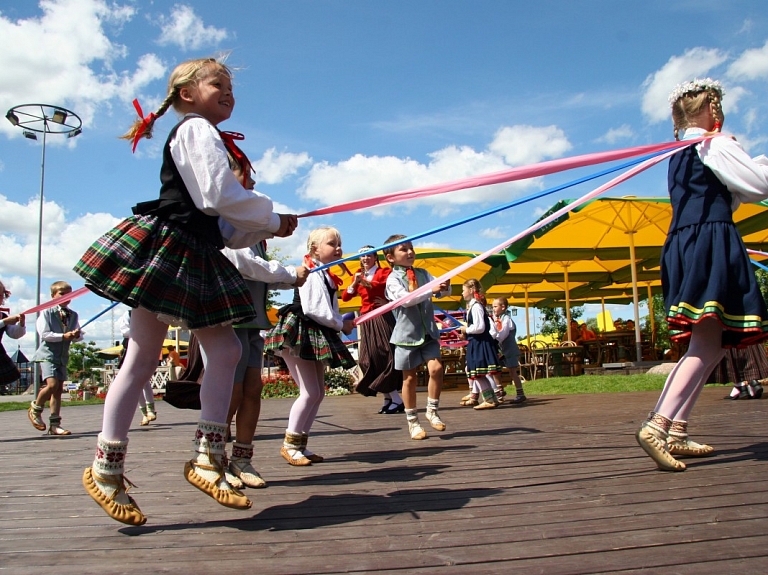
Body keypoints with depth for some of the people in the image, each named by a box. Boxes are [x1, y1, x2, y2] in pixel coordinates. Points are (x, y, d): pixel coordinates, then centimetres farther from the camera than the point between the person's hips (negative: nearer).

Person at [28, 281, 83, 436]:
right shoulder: (46, 312, -3)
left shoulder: (73, 315, 9)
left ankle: (55, 424, 9)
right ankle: (35, 408, 9)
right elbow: (44, 334, -11)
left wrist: (76, 335, -17)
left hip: (62, 356, 5)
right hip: (47, 354, -5)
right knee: (52, 384, -19)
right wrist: (63, 336, -18)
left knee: (59, 389, 4)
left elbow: (78, 336, 5)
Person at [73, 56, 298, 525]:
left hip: (199, 256, 9)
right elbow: (218, 196, -16)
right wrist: (273, 219, -4)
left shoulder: (212, 138, 24)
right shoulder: (196, 129, -2)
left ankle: (208, 459, 7)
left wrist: (262, 230, 7)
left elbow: (223, 226, 21)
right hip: (165, 246, -9)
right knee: (143, 358, -6)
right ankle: (106, 468, 6)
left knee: (227, 350, 1)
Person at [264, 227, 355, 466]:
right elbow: (313, 309, -21)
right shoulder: (311, 273, -12)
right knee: (310, 391, -10)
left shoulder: (327, 276, 17)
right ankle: (289, 444, 3)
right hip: (299, 334, -10)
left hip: (318, 337, 10)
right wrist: (341, 324, -9)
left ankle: (301, 443, 17)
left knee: (318, 392, 9)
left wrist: (343, 323, -4)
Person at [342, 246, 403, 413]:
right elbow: (345, 297, 10)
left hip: (383, 317, -5)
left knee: (386, 356, -11)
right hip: (366, 321, 5)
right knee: (369, 359, 1)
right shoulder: (358, 276, 17)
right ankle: (389, 398, 8)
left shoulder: (384, 272, 3)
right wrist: (355, 283, -8)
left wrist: (367, 283, -27)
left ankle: (396, 400, -7)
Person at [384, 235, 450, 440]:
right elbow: (405, 299, -24)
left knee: (436, 368, -12)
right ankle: (412, 421, 20)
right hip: (406, 334, -3)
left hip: (428, 332, 3)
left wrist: (445, 287, -24)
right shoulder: (393, 279, -7)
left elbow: (442, 291, 0)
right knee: (409, 378, 5)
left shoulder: (422, 273, 6)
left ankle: (432, 410, 10)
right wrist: (431, 290, -32)